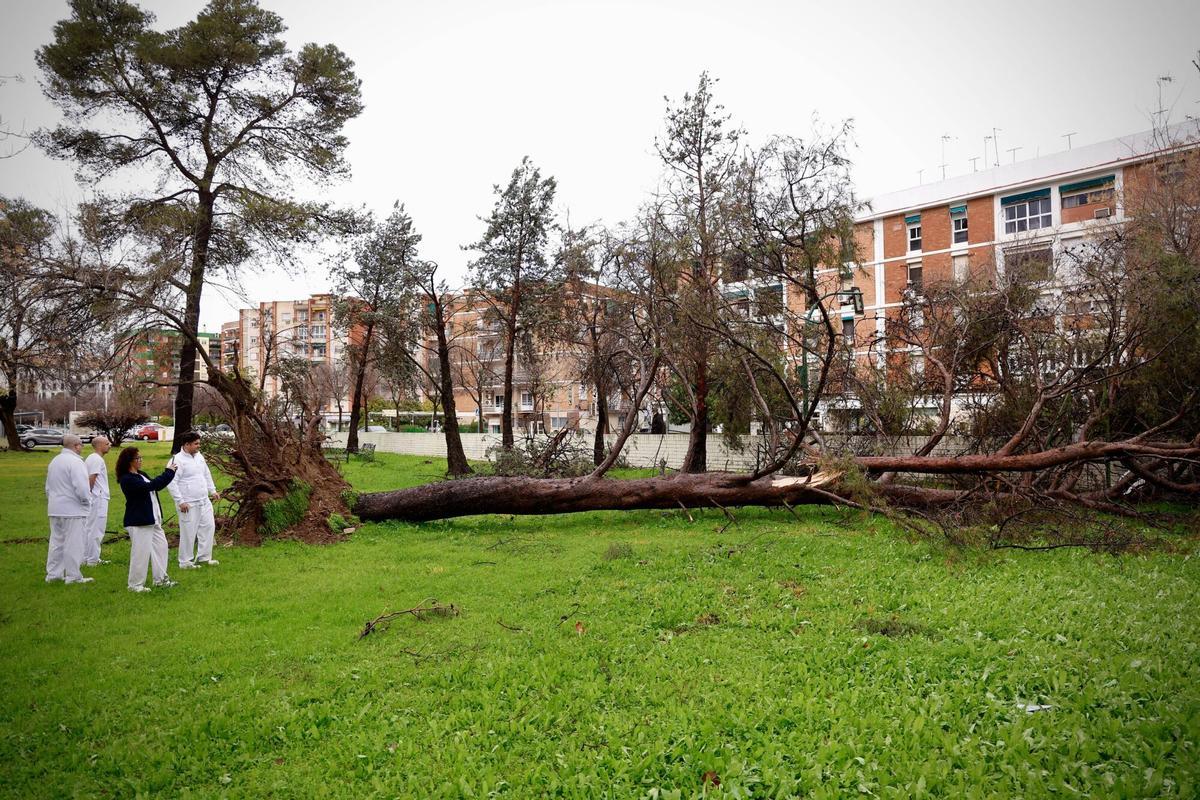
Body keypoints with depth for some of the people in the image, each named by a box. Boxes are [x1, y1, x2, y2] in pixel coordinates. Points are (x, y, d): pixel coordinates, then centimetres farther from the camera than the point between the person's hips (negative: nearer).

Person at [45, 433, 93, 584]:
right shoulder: (75, 462, -16)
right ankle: (73, 576, 3)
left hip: (55, 509, 8)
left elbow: (48, 487, 20)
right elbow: (82, 488, -22)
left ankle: (53, 574, 21)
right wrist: (87, 501, -5)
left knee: (56, 542, 15)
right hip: (73, 510, -8)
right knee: (73, 544, -1)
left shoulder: (54, 460, 12)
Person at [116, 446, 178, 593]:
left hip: (152, 519, 9)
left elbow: (156, 485, 18)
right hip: (138, 522, -9)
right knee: (141, 552, -2)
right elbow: (150, 486, -26)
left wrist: (169, 472, 3)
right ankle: (136, 584, 10)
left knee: (161, 546, 13)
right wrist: (168, 472, -20)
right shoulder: (127, 479, -17)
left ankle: (161, 578, 23)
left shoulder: (141, 475, 12)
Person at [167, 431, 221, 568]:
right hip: (189, 504, -8)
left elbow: (207, 475, 21)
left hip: (204, 501, 8)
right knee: (188, 532, 1)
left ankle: (203, 557, 23)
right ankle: (185, 561, 14)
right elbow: (171, 483, -18)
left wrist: (213, 490, 17)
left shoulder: (199, 456, 9)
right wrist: (180, 501, -19)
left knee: (209, 526, 10)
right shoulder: (178, 460, -15)